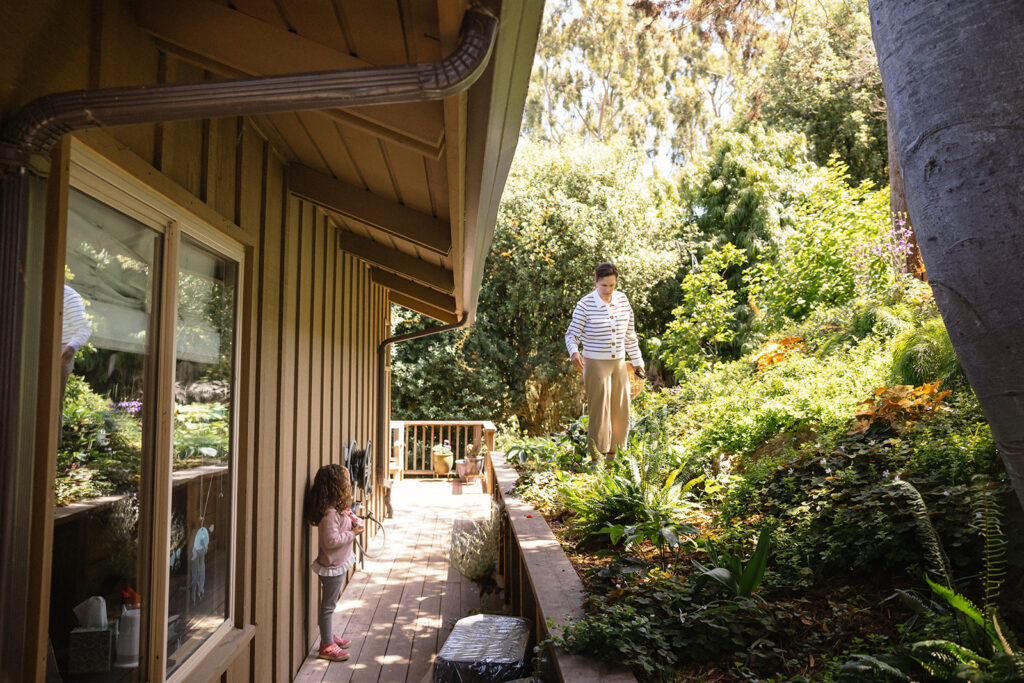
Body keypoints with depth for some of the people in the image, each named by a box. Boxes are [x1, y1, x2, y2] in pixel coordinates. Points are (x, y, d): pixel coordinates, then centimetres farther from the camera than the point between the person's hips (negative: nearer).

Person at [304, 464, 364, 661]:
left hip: (339, 563, 10)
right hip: (332, 565, -10)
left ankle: (330, 636, 35)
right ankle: (327, 646, 12)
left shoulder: (337, 508, 6)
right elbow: (331, 540, -28)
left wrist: (354, 521, -2)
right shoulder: (329, 512, -25)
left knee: (330, 604, 21)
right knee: (328, 605, 2)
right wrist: (353, 533, -19)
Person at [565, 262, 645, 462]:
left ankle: (612, 453, 27)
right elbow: (572, 334, -9)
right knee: (599, 412, -5)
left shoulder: (622, 300, 4)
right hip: (595, 364, -5)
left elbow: (629, 334, 12)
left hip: (619, 363, 5)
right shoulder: (585, 304, -11)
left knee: (620, 411, 10)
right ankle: (595, 458, 6)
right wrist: (574, 352, -29)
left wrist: (636, 361, 15)